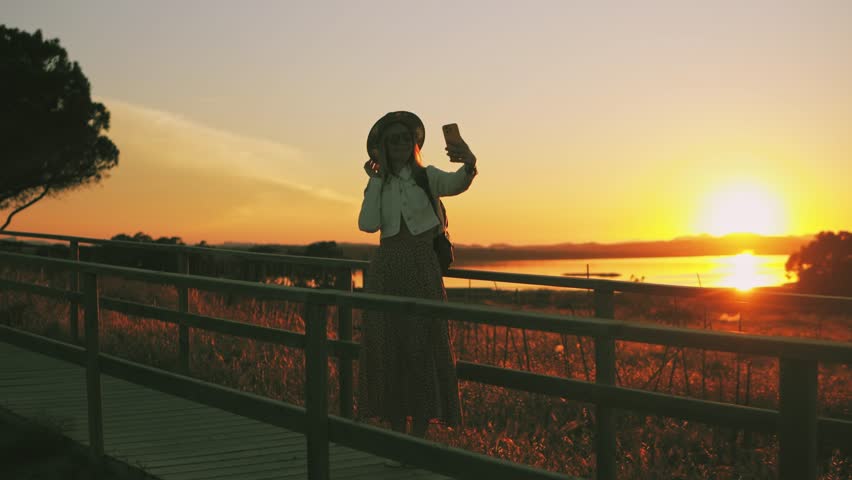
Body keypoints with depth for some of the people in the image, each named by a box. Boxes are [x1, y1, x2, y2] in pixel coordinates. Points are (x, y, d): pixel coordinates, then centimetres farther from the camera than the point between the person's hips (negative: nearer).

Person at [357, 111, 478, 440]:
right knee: (388, 351, 4)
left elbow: (456, 184, -23)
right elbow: (368, 224, -8)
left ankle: (419, 439, 3)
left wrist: (469, 165, -44)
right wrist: (375, 180, -5)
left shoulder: (428, 177, 1)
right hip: (385, 271, 3)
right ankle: (398, 437, 14)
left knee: (422, 349, -5)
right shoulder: (379, 185, 9)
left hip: (422, 269, -3)